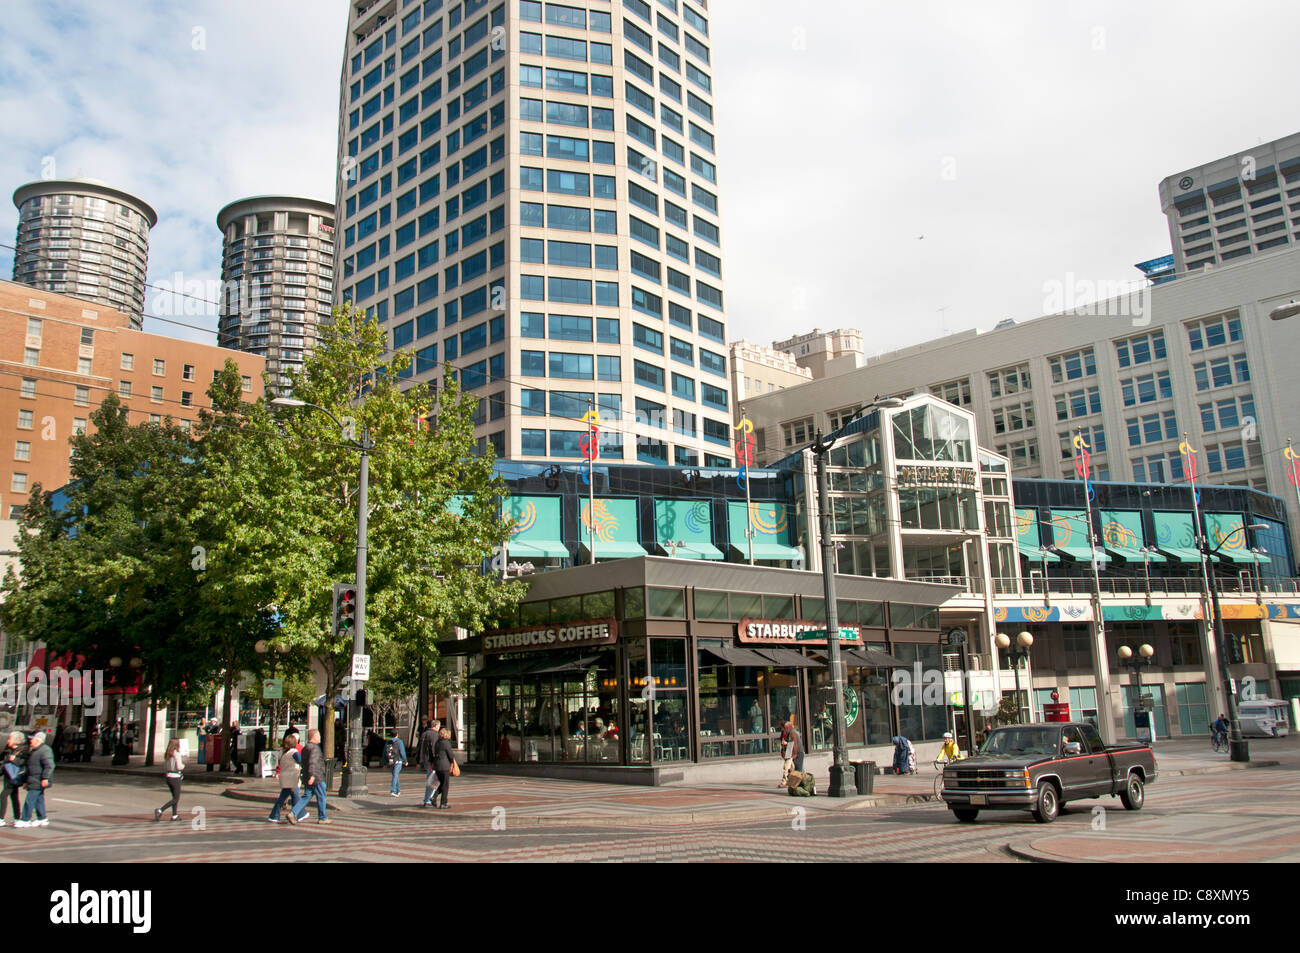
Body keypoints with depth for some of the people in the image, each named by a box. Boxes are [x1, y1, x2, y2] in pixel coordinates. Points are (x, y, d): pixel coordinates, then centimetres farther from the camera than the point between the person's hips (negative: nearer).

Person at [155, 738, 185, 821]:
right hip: (175, 777, -8)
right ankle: (160, 810, -13)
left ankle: (174, 815, 18)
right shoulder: (176, 753, -14)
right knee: (176, 799, 0)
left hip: (167, 776, 8)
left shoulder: (167, 754, 9)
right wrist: (183, 765, 2)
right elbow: (179, 767, -18)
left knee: (175, 796, 17)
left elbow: (164, 767, 11)